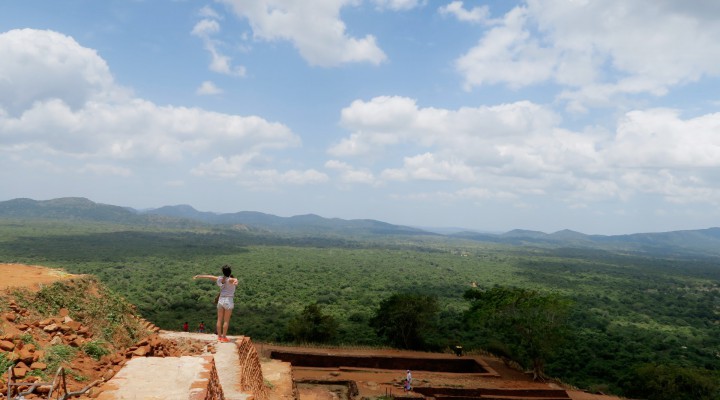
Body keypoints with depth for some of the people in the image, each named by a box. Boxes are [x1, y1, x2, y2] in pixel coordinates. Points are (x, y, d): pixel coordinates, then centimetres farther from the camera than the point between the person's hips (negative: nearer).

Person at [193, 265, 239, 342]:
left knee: (219, 320, 10)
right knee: (226, 321, 1)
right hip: (228, 301, -5)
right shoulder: (230, 280, -14)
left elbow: (209, 277, 14)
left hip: (220, 300, 5)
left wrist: (199, 276, 28)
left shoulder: (219, 279, 2)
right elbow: (235, 280, -40)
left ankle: (219, 336, 16)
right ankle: (224, 337, 2)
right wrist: (235, 282, -64)